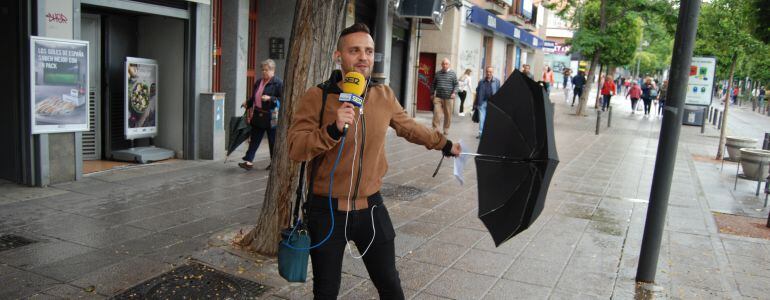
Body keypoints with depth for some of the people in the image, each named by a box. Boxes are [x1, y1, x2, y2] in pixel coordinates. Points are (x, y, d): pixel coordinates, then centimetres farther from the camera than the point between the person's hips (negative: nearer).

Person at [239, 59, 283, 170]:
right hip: (258, 116, 7)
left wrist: (270, 98, -23)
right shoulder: (259, 82, 14)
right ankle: (249, 161, 5)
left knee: (273, 141, 5)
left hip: (271, 117, -7)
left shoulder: (278, 83, -9)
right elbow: (254, 97, 25)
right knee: (254, 139, 5)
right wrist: (247, 103, 10)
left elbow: (282, 100, -14)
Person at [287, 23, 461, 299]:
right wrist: (333, 130, -34)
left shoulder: (384, 96, 1)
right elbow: (295, 148, -19)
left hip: (370, 206, 3)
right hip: (327, 209, -2)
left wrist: (445, 144, 29)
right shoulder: (316, 98, -12)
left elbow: (410, 127, 18)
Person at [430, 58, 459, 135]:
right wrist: (432, 93, 15)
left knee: (448, 115, 5)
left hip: (448, 98, -1)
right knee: (436, 113, -7)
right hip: (438, 97, 1)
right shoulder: (437, 73, 11)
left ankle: (446, 129, 19)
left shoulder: (452, 73, 4)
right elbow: (433, 84, 18)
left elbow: (456, 84, 3)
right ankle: (435, 129, -4)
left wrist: (454, 92, -11)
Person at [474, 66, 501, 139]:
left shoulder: (497, 81, 1)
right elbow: (477, 93, 6)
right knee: (481, 119, 1)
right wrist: (475, 104, 6)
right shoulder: (481, 82, 4)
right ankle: (481, 133, 8)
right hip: (483, 102, 1)